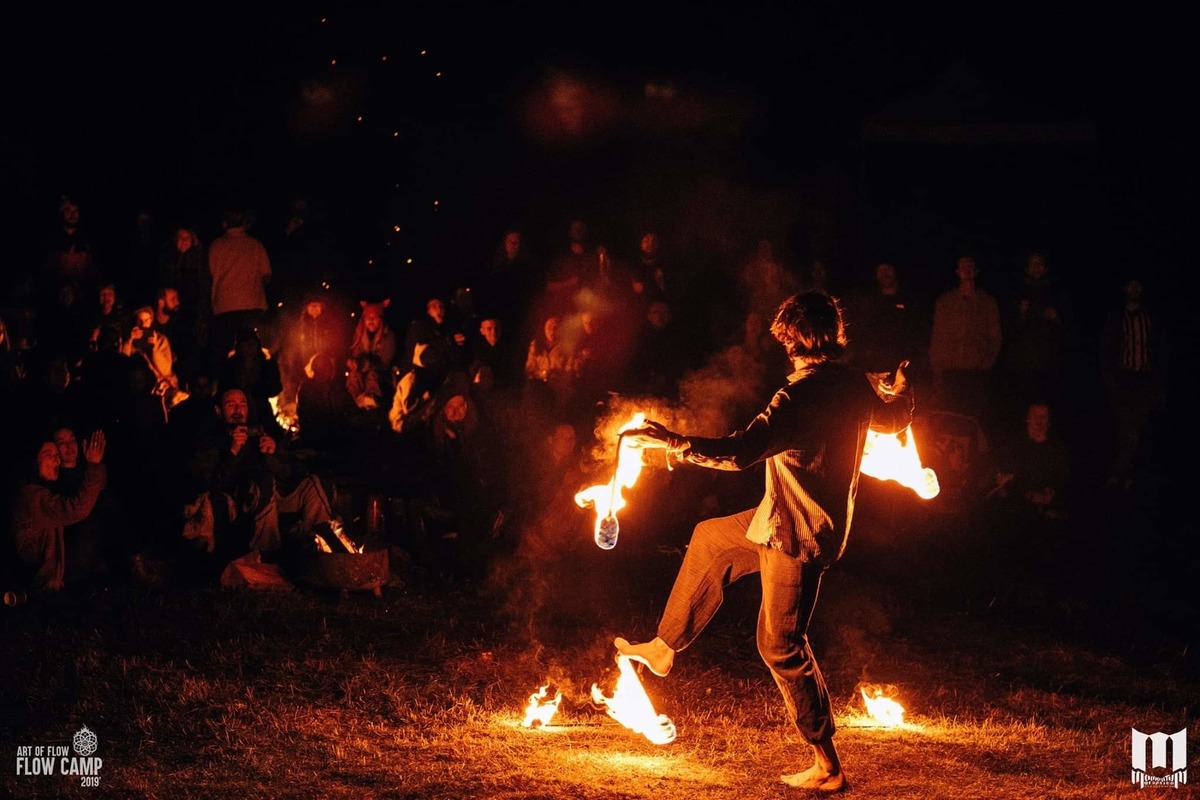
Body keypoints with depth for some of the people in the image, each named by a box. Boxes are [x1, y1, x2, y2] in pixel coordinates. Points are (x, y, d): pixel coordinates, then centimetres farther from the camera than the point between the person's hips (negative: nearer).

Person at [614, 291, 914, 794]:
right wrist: (898, 387, 41)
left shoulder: (800, 396, -27)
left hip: (799, 534, -9)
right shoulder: (855, 385, -2)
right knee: (710, 539, 27)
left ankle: (828, 767, 4)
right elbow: (896, 418, 19)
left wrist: (672, 442, -29)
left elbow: (739, 452, -35)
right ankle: (664, 647, 38)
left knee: (782, 645, 0)